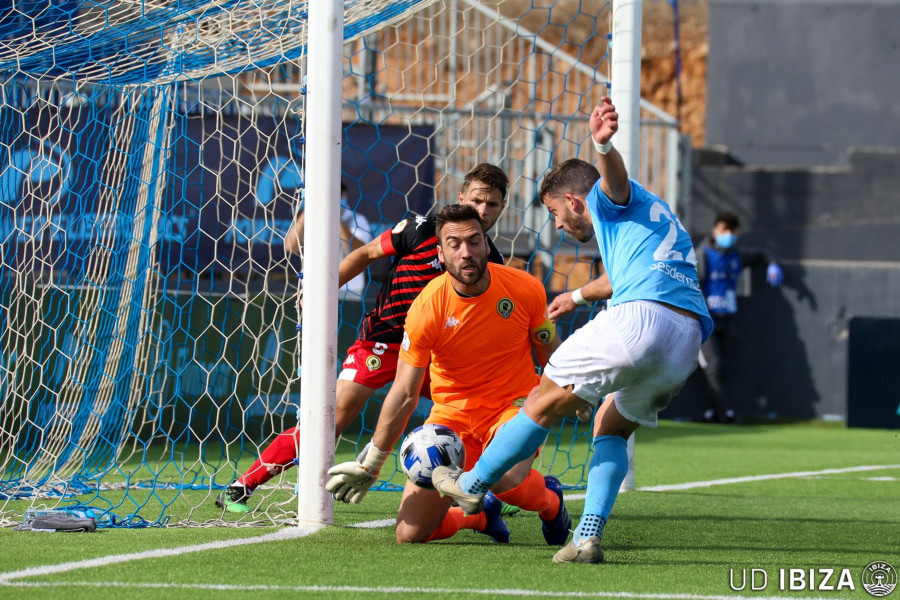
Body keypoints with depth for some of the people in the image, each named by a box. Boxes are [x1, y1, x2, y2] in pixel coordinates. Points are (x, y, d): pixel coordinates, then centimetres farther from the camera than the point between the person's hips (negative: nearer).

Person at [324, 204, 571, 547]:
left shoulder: (526, 289, -13)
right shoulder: (426, 309, -17)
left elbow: (551, 355, 8)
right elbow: (404, 394, -9)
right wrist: (370, 464, -7)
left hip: (514, 405, -1)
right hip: (452, 412, 1)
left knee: (506, 478, -36)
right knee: (410, 535, -6)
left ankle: (550, 501, 3)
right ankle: (480, 515, 28)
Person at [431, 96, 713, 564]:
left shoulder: (611, 200, 10)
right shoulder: (661, 217, 37)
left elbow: (614, 176, -17)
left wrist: (603, 143, -40)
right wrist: (579, 295, 71)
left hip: (638, 319, -9)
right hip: (689, 337, 9)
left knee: (544, 404, 9)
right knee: (611, 427, 23)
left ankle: (472, 485, 22)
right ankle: (588, 538, 7)